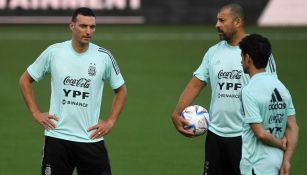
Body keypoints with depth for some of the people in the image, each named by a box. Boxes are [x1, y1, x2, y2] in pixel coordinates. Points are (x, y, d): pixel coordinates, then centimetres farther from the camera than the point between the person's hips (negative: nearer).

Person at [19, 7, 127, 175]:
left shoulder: (104, 57, 0)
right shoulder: (53, 52, -1)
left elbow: (121, 90, 14)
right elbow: (25, 80, 12)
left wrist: (110, 122, 4)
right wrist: (36, 113, 4)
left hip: (91, 139, 0)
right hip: (57, 137, 0)